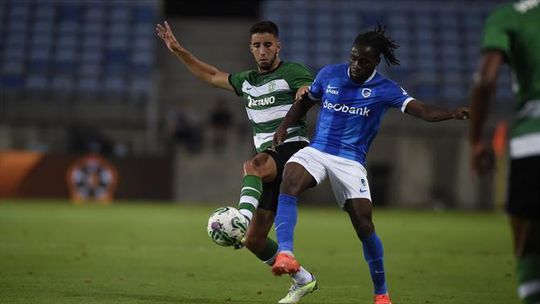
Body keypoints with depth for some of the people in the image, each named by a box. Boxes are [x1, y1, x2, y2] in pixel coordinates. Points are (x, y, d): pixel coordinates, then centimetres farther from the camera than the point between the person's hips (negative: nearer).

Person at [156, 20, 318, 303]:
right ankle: (303, 280, 19)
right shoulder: (246, 81, 19)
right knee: (254, 240, 2)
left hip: (292, 149, -7)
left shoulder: (292, 73, 0)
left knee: (251, 167, -40)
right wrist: (178, 51, 29)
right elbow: (212, 75, 33)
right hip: (267, 161, 7)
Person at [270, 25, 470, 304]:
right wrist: (284, 126, 6)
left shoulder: (385, 89, -3)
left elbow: (422, 110, -15)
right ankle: (285, 254, -42)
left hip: (351, 161, -2)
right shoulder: (329, 74, 4)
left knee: (363, 224, -11)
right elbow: (305, 101, 21)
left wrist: (452, 114, -34)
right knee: (289, 181, -31)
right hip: (316, 151, 2)